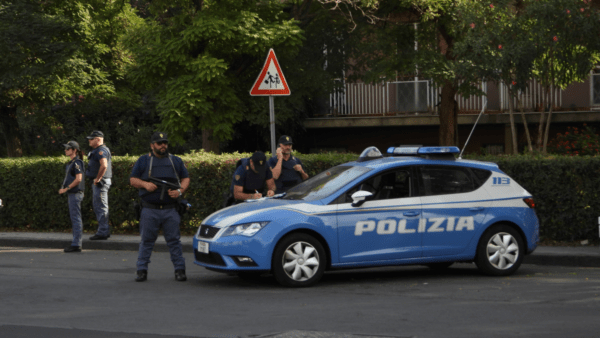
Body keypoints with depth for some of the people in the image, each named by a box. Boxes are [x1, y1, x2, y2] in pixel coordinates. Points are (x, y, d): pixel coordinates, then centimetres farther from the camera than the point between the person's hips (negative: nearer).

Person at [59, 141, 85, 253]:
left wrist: (66, 188, -15)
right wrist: (63, 188, 12)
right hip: (72, 194, 10)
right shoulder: (71, 163, 17)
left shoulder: (77, 162, -13)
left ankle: (76, 244, -7)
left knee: (76, 218, -8)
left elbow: (78, 179, -20)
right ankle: (76, 243, 17)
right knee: (74, 219, 12)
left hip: (76, 193, -10)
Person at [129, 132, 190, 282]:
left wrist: (180, 191, -4)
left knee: (174, 240, 1)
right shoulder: (143, 160, 10)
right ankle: (142, 270, 7)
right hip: (150, 210, -1)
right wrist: (145, 184, -11)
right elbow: (132, 179, 9)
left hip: (170, 210, 1)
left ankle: (179, 270, 7)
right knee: (146, 241, 2)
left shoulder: (176, 161, 15)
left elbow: (185, 178, 16)